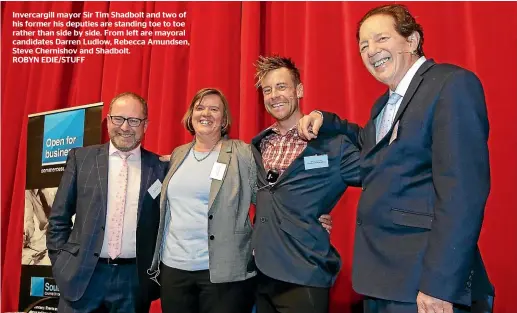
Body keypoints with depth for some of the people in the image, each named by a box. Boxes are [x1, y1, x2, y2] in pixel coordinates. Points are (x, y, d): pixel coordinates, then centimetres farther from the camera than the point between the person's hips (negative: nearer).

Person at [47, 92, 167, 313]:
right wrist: (61, 264, 2)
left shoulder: (160, 167, -1)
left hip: (134, 279, 0)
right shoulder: (81, 158, 2)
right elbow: (59, 218, 6)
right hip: (82, 275, 1)